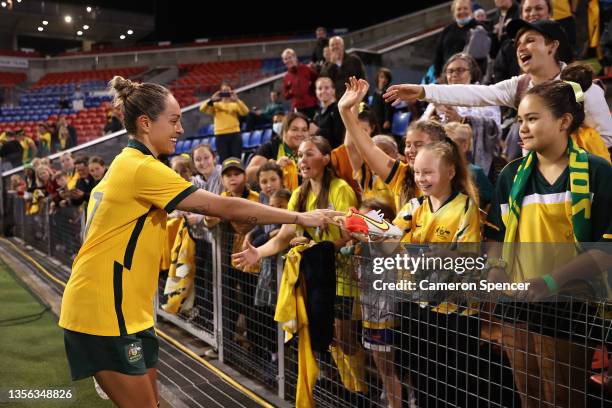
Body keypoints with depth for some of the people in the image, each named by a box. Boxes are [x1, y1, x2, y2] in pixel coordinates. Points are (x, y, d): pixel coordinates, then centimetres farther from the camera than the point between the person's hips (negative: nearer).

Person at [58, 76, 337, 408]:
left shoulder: (127, 164, 12)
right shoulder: (143, 168, -18)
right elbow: (226, 207, -21)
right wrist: (301, 217, -16)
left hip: (124, 312, 9)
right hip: (104, 315, -9)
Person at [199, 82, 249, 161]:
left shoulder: (235, 104, 13)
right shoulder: (216, 104, 11)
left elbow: (245, 112, -5)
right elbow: (202, 109, -3)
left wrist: (237, 100, -14)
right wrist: (211, 99, -14)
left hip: (235, 134, 1)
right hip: (221, 135, -1)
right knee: (224, 160, -1)